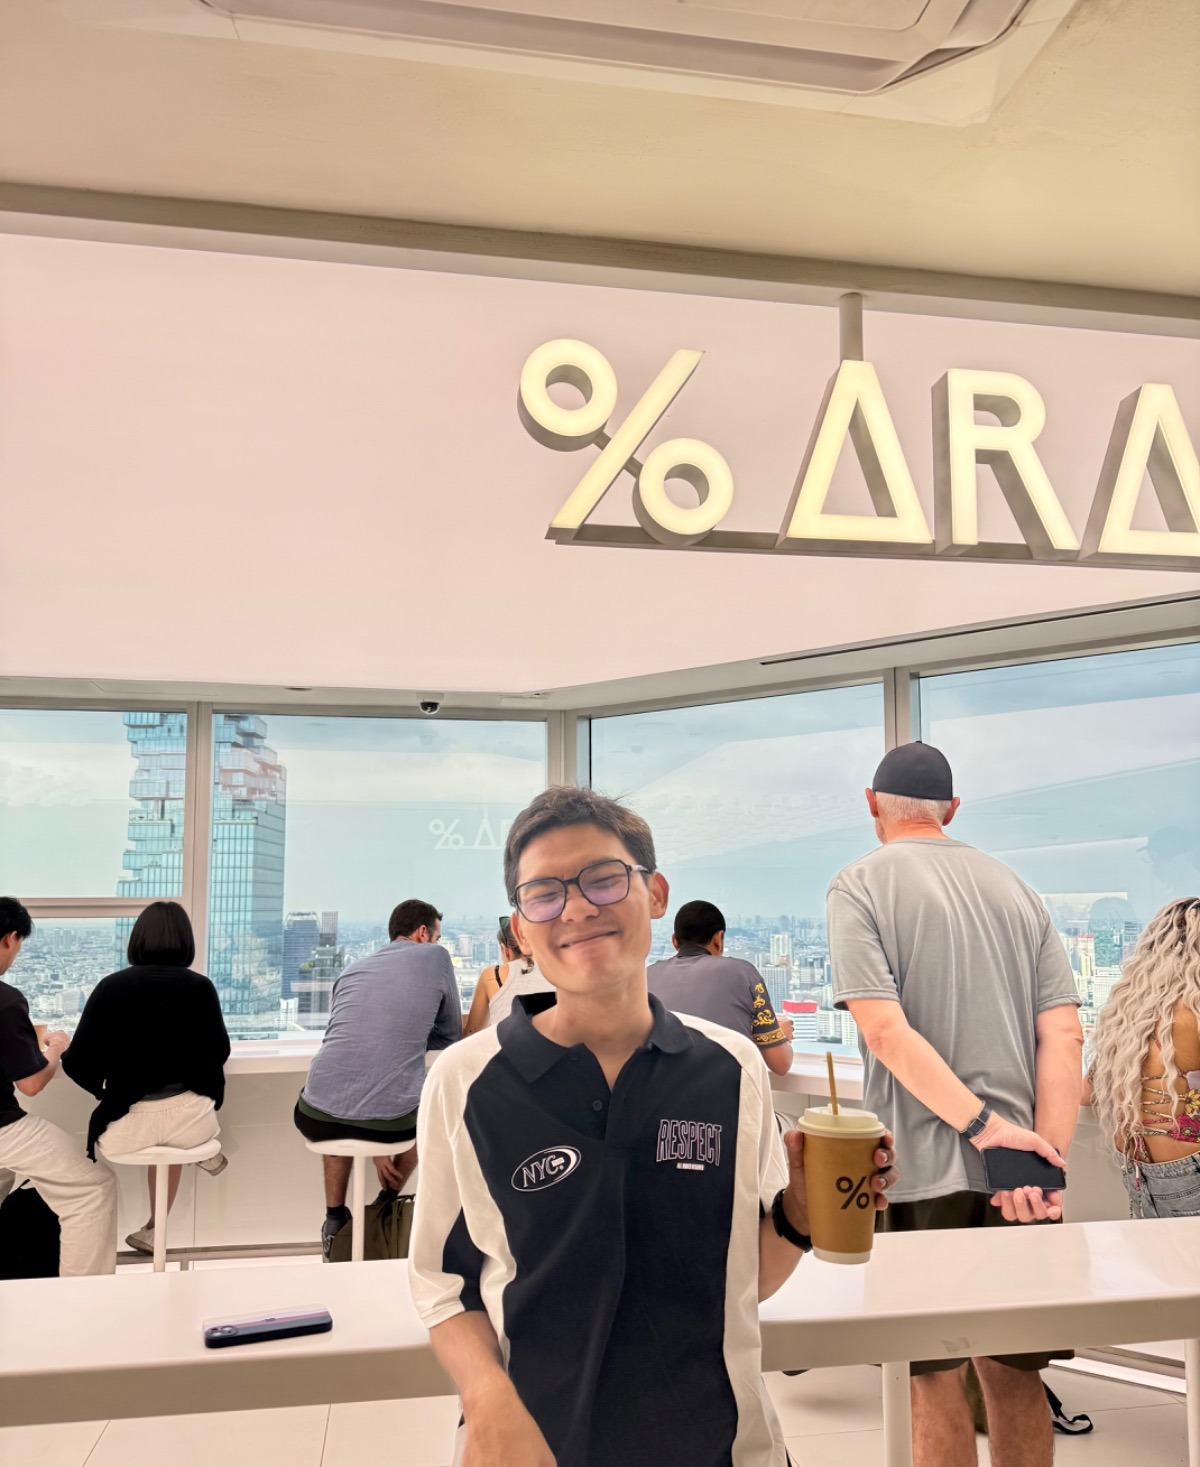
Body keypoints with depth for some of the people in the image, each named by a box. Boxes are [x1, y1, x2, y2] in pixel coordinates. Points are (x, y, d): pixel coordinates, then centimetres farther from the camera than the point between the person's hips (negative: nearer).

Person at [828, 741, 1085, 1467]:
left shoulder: (862, 884, -3)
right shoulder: (1014, 887, 11)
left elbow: (885, 1030, -16)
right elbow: (1064, 1034, 1)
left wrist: (985, 1127, -16)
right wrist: (1046, 1158, -6)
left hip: (923, 1167, -5)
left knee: (937, 1378, 6)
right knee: (1014, 1371, 17)